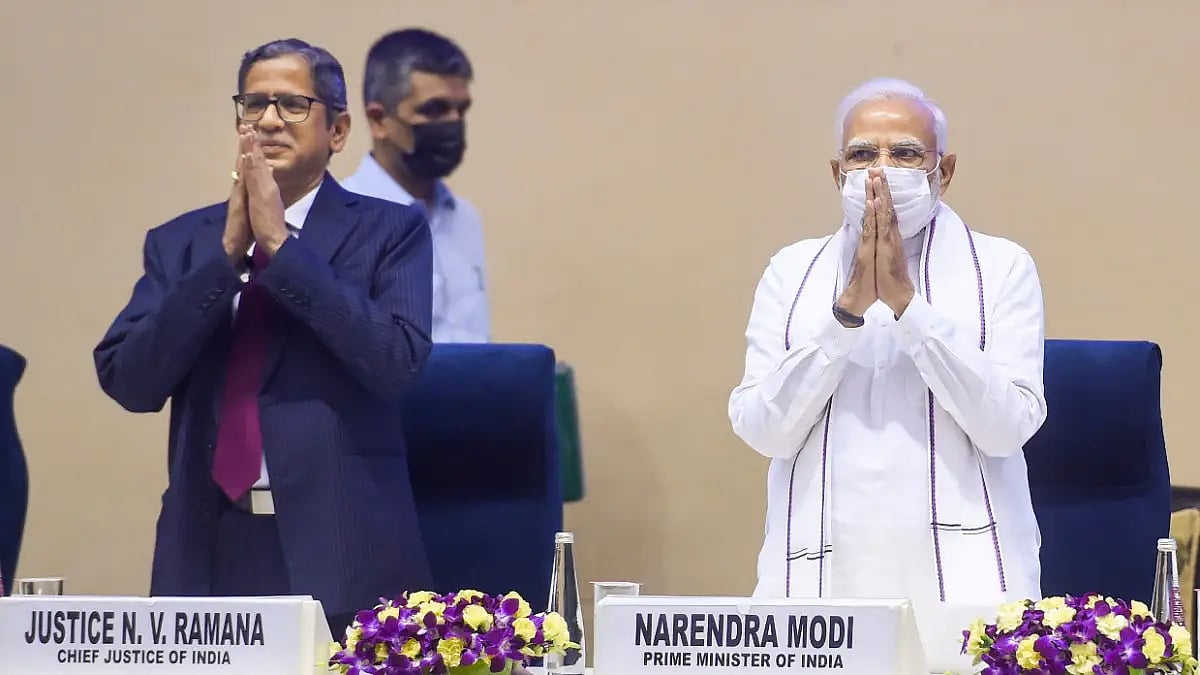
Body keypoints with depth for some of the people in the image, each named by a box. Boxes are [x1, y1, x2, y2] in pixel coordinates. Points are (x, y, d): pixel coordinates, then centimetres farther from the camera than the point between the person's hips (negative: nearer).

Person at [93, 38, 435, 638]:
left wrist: (280, 244, -12)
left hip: (342, 550, -2)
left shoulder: (389, 231, 4)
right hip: (210, 551, 2)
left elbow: (397, 361, -12)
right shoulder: (181, 243, 12)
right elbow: (127, 380, 0)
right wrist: (228, 251, -8)